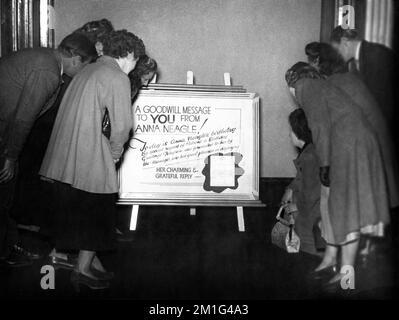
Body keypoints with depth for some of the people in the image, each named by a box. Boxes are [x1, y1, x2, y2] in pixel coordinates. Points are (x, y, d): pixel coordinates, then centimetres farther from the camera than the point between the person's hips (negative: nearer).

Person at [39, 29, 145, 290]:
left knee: (77, 210, 17)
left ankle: (91, 261, 30)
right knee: (97, 212, 7)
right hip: (89, 157, -9)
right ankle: (84, 269, 15)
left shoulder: (89, 71, 17)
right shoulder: (118, 78, -10)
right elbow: (122, 125, -16)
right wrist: (114, 154, 1)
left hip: (64, 156, 9)